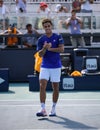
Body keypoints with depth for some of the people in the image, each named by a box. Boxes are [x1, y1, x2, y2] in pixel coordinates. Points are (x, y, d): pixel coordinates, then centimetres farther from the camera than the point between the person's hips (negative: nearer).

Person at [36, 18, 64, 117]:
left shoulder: (58, 37, 1)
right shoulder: (41, 39, 4)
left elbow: (61, 49, -11)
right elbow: (40, 54, -2)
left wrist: (50, 48, -16)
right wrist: (44, 48, -21)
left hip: (56, 66, 0)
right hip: (45, 66, 1)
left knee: (55, 88, 6)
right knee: (42, 86, -13)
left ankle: (53, 108, 18)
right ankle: (43, 109, -14)